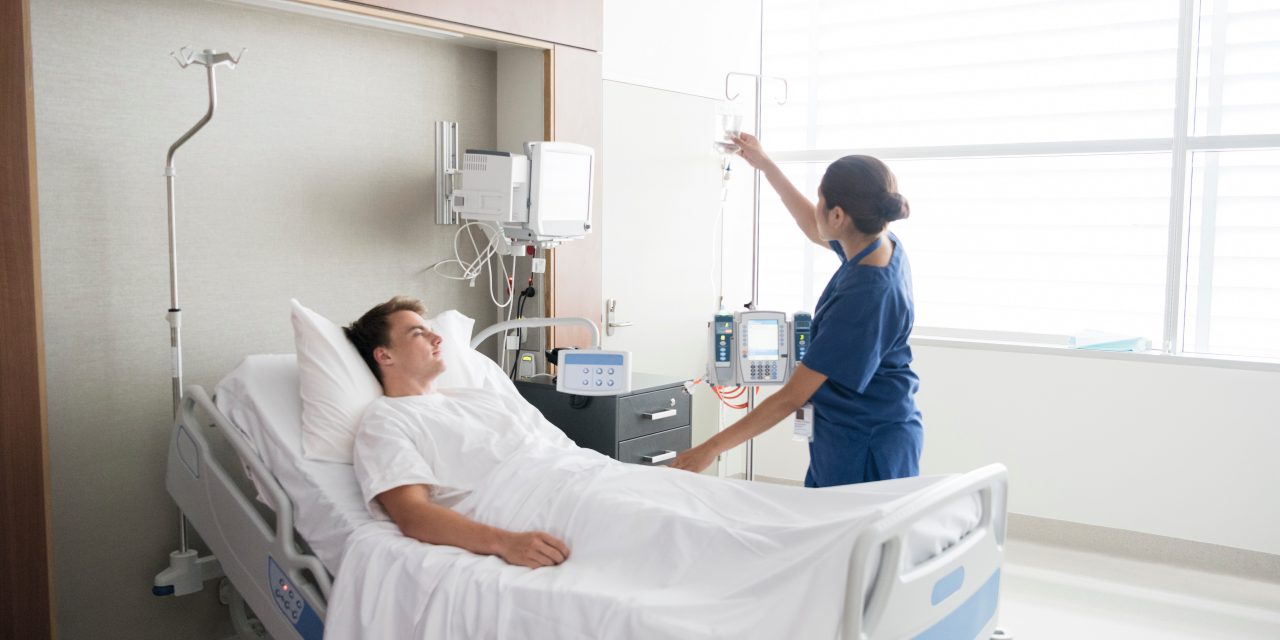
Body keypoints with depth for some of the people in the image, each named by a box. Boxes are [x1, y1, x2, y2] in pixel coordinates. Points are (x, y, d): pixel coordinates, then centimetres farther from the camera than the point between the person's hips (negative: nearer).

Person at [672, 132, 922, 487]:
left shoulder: (865, 297, -29)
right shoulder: (885, 244, -2)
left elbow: (792, 397, -25)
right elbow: (814, 229, 22)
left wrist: (711, 448, -19)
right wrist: (765, 164, 26)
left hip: (866, 453, -9)